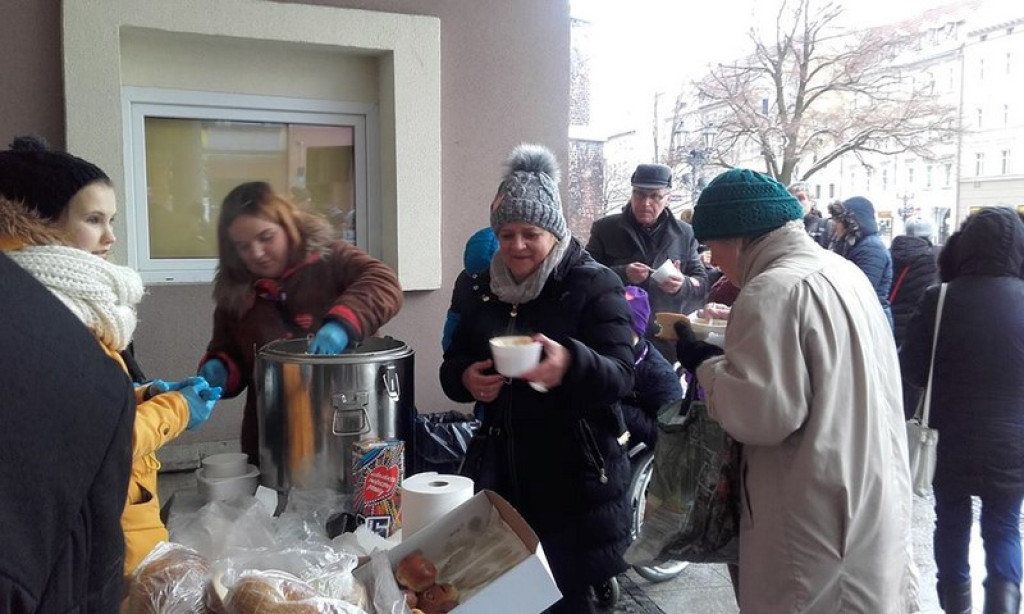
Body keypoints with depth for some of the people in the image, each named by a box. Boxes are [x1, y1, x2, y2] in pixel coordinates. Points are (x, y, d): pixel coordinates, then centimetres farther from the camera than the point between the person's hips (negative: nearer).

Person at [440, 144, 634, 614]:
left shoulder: (594, 285, -9)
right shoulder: (488, 287, 7)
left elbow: (620, 376, -18)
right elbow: (452, 362, 12)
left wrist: (571, 365, -38)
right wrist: (465, 379, -11)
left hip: (573, 474, -5)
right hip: (502, 468, 5)